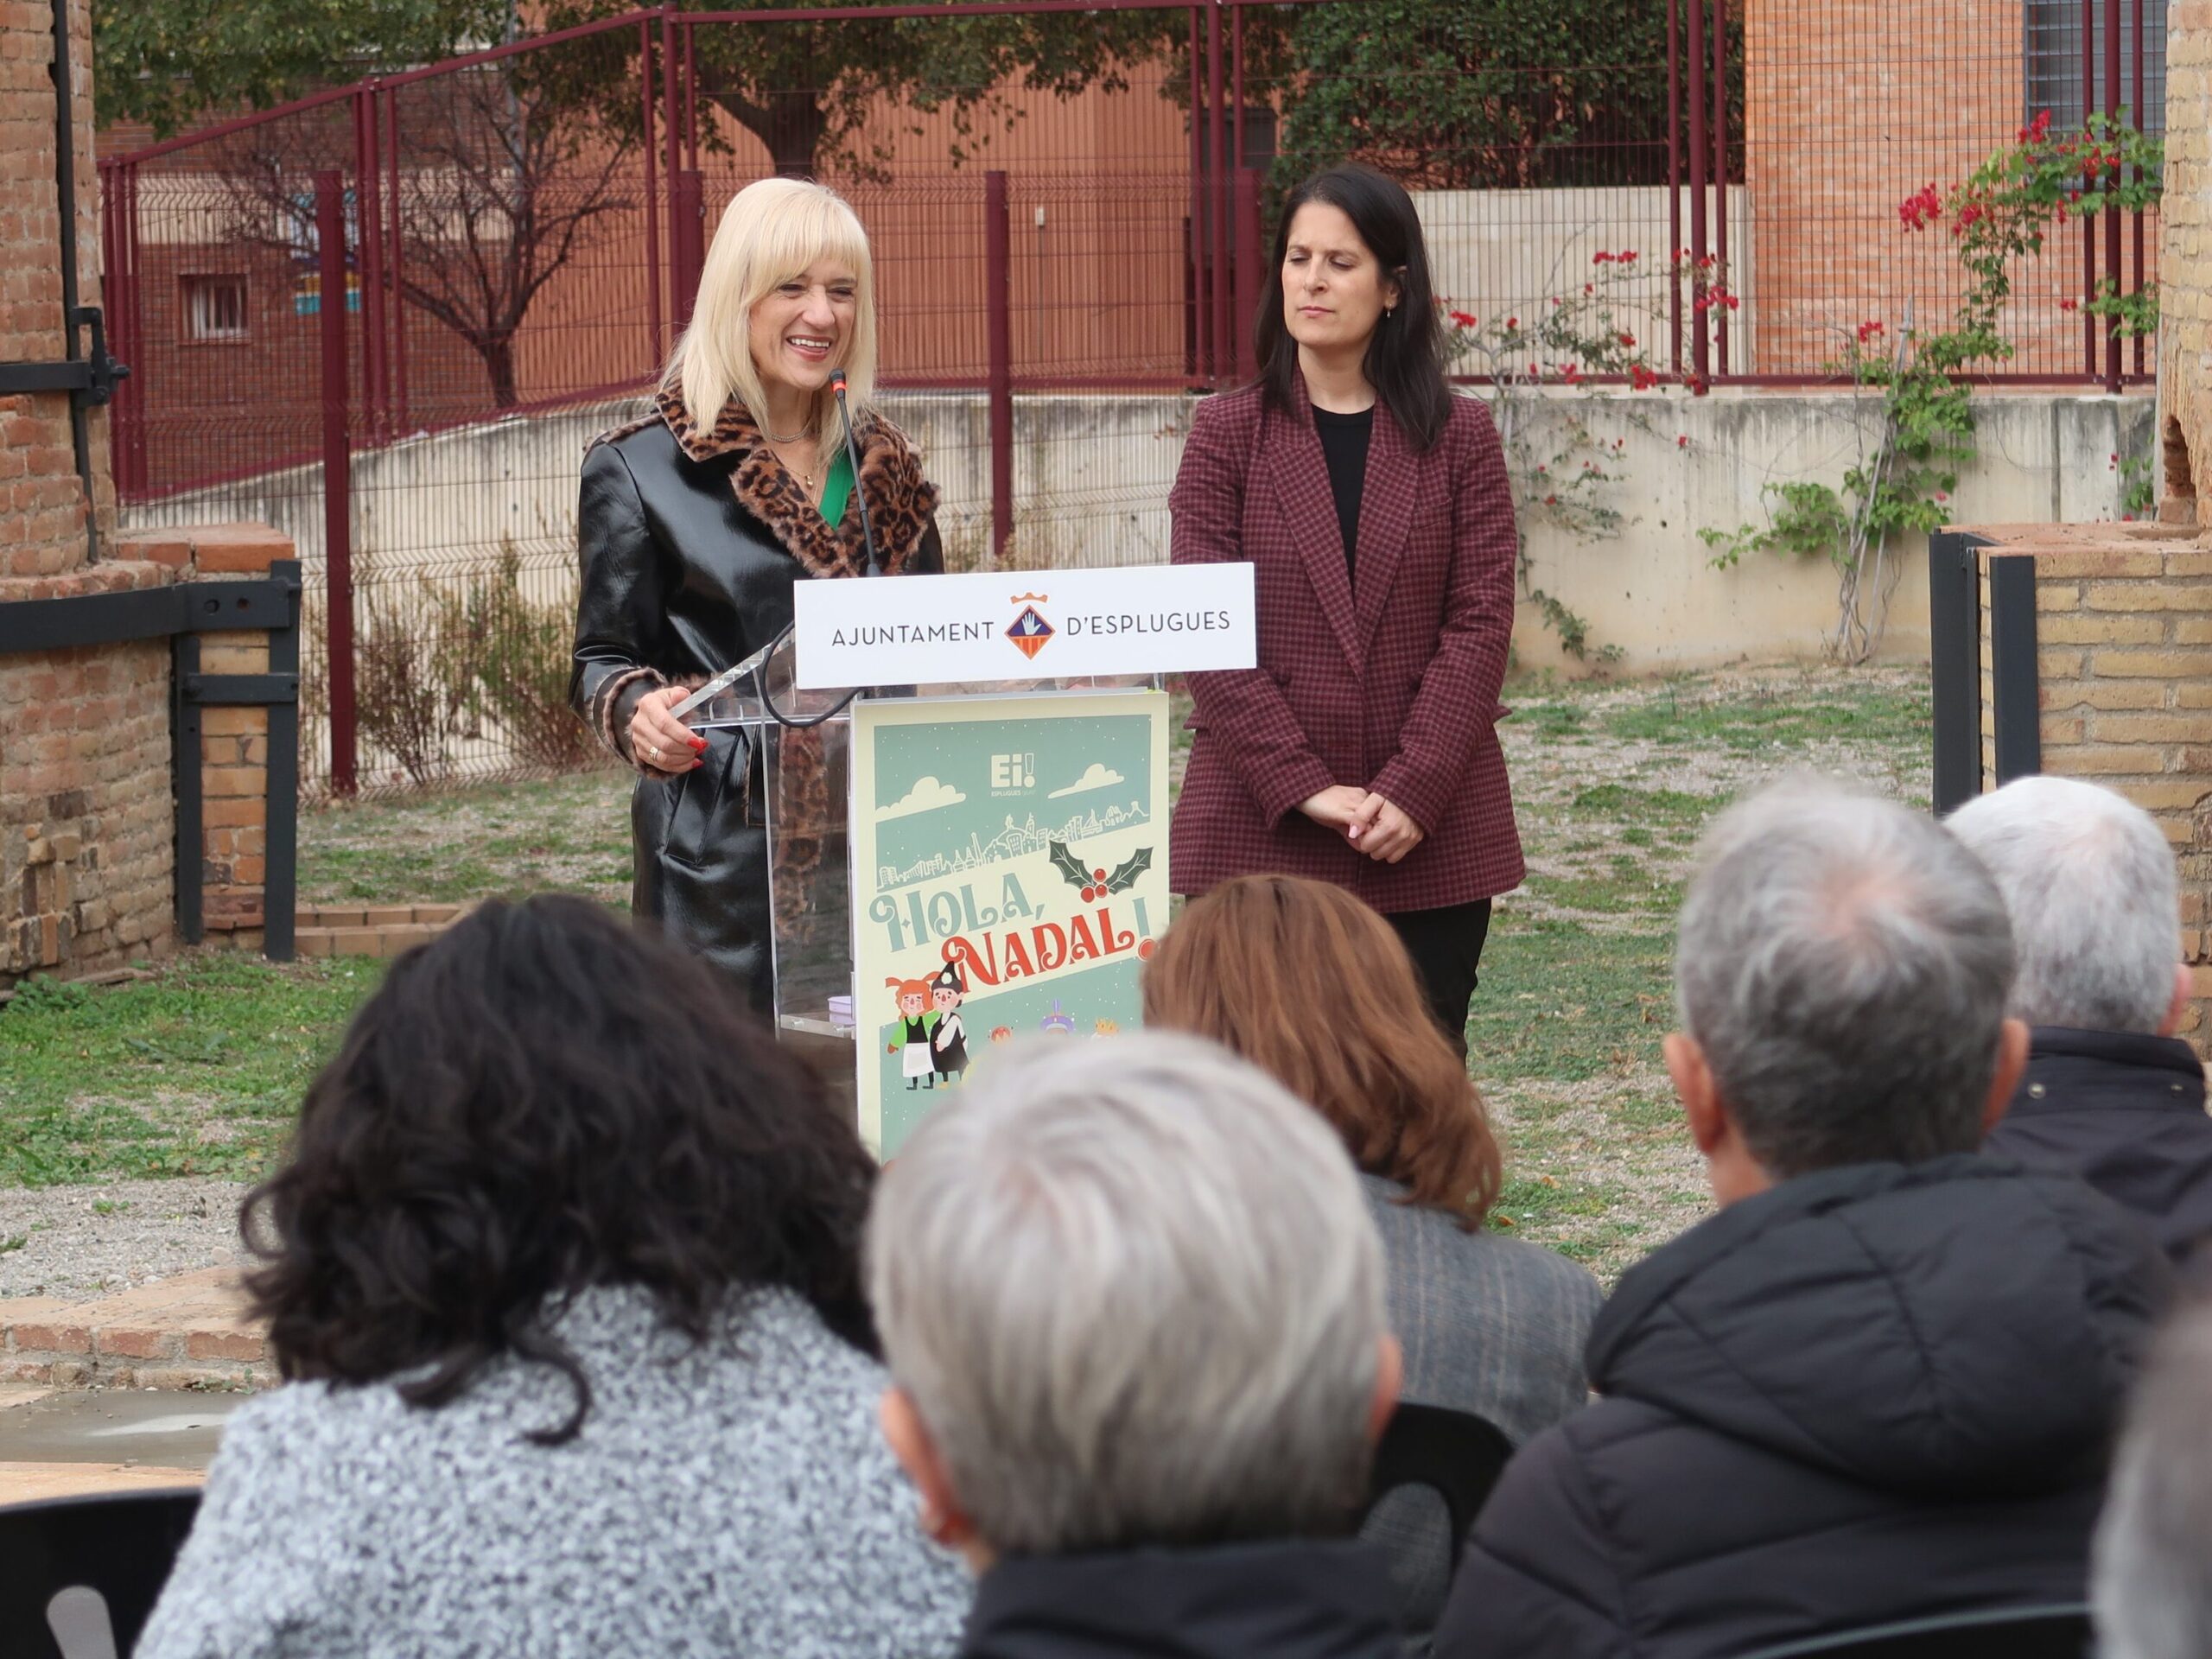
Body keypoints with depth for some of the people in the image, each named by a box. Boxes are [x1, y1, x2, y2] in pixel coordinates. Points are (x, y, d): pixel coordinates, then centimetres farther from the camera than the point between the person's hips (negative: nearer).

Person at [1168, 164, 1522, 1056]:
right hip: (1259, 831, 0)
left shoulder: (1458, 438, 6)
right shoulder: (1227, 434, 5)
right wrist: (1305, 788, -12)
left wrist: (1411, 790, -12)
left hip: (1430, 839, 1)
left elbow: (1481, 623, 0)